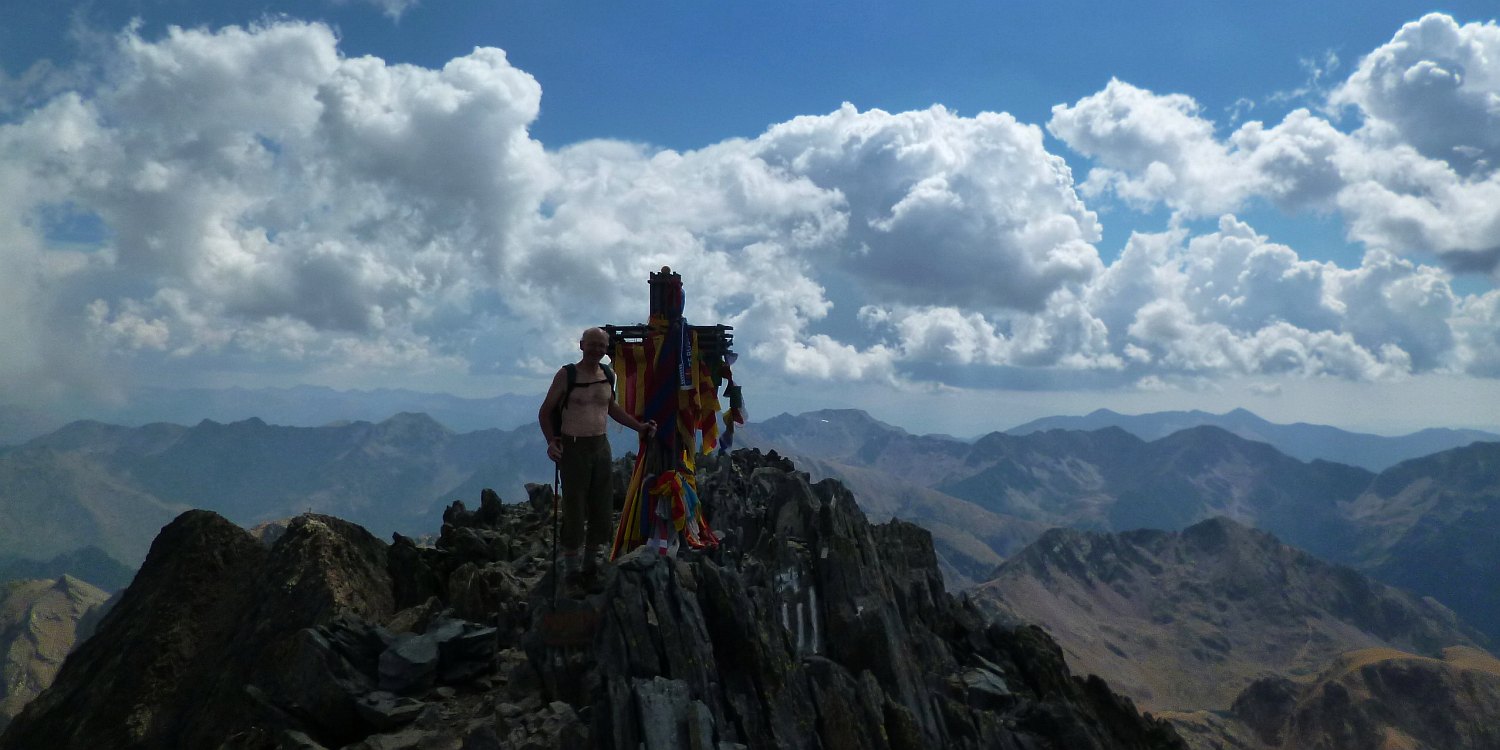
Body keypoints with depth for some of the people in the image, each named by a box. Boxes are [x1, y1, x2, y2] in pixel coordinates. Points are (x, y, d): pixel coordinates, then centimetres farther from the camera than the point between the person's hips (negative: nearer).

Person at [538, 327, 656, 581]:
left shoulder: (607, 375, 7)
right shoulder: (566, 375, -8)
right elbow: (545, 412, -3)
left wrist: (639, 426, 18)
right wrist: (551, 441, -17)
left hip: (601, 446, 5)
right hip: (573, 448, -5)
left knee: (602, 507, 9)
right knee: (574, 509, -2)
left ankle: (591, 561, 25)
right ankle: (571, 565, 12)